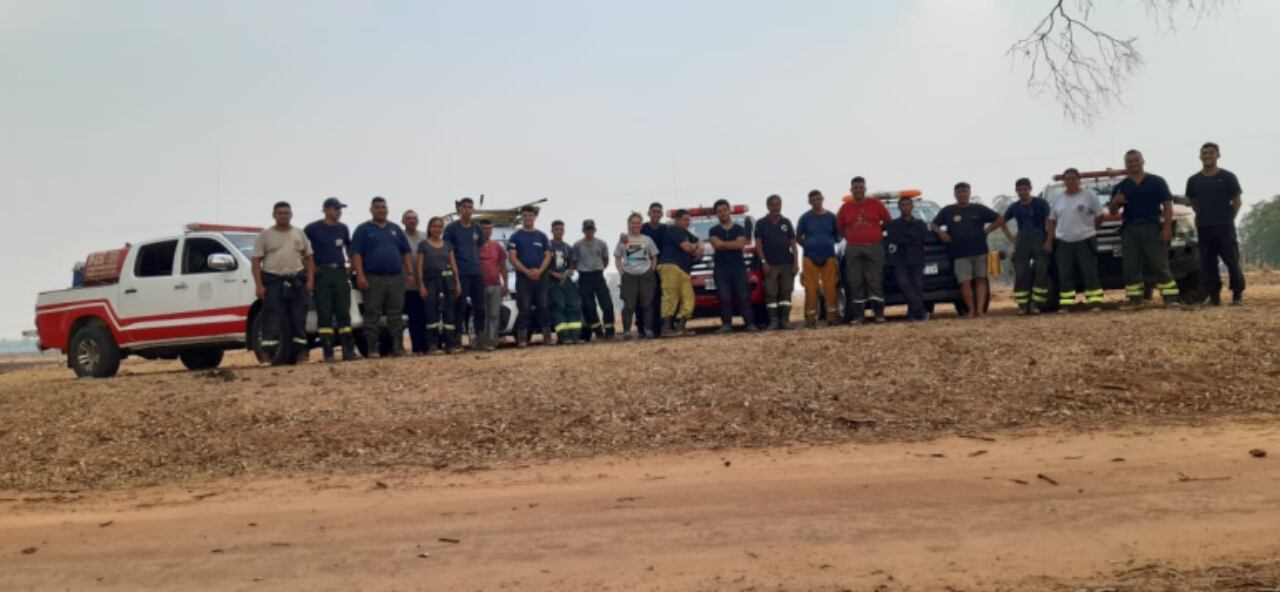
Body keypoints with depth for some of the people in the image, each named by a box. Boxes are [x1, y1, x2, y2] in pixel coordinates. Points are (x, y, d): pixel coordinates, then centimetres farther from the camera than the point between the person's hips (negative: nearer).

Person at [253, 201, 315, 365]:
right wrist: (259, 285, -9)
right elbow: (256, 261, 1)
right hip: (273, 281, -3)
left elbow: (309, 258, 14)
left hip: (297, 281, 3)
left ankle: (299, 351, 11)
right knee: (273, 319, -8)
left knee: (298, 318, 4)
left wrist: (310, 280, 1)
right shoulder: (265, 235, 5)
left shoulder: (299, 234, 14)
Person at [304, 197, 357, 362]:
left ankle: (349, 351, 5)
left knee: (344, 312, 3)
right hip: (321, 273, -4)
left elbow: (349, 247, 26)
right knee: (324, 313, -4)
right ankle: (328, 353, -3)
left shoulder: (343, 228, 12)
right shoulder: (313, 228, -3)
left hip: (341, 272, 4)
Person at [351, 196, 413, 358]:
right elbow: (356, 254, -3)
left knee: (396, 314, 4)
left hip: (396, 277, 4)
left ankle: (398, 347, 8)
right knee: (372, 315, -3)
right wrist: (360, 275, -14)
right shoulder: (363, 229, 5)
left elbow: (406, 252, 16)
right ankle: (372, 350, 0)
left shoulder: (396, 228, 17)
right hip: (373, 278, -3)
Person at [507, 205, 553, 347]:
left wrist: (539, 271, -11)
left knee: (543, 307, 1)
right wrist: (527, 271, -15)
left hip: (541, 277, 2)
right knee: (524, 309, -4)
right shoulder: (515, 237, 5)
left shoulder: (542, 236, 12)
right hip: (523, 277, -2)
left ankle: (547, 337, 3)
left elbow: (548, 255, 7)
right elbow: (512, 257, -3)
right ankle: (522, 339, -3)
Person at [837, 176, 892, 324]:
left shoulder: (875, 204, 4)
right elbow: (840, 227, 18)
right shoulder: (845, 208, 8)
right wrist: (852, 236, 10)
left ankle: (879, 314, -4)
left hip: (874, 247, -2)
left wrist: (877, 232, 8)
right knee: (855, 283, 0)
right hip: (853, 249, 2)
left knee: (875, 281, -5)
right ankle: (858, 315, 2)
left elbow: (888, 221, 12)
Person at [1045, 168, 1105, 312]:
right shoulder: (1058, 199, 11)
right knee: (1065, 275, 2)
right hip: (1063, 242, 4)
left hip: (1085, 241, -3)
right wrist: (1049, 240, 6)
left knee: (1090, 273, -4)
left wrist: (1088, 229, 7)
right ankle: (1066, 304, 4)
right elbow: (1051, 221, 13)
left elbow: (1099, 216, 3)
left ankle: (1095, 302, -2)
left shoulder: (1089, 195, -1)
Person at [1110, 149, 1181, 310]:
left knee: (1160, 265, -5)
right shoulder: (1120, 187, 12)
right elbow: (1112, 212, 12)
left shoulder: (1157, 181, 6)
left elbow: (1167, 205, 1)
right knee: (1130, 267, 0)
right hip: (1129, 229, 3)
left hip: (1152, 227, -3)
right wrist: (1115, 202, -11)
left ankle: (1171, 298, -3)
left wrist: (1167, 227, -10)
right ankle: (1134, 299, 5)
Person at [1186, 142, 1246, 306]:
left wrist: (1228, 218, 0)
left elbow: (1237, 200, 3)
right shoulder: (1194, 180, 8)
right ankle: (1214, 296, 7)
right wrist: (1204, 217, 10)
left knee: (1232, 261, -3)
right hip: (1203, 228, 3)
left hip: (1225, 227, -3)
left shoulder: (1228, 177, 0)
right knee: (1207, 264, 1)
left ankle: (1238, 294, 7)